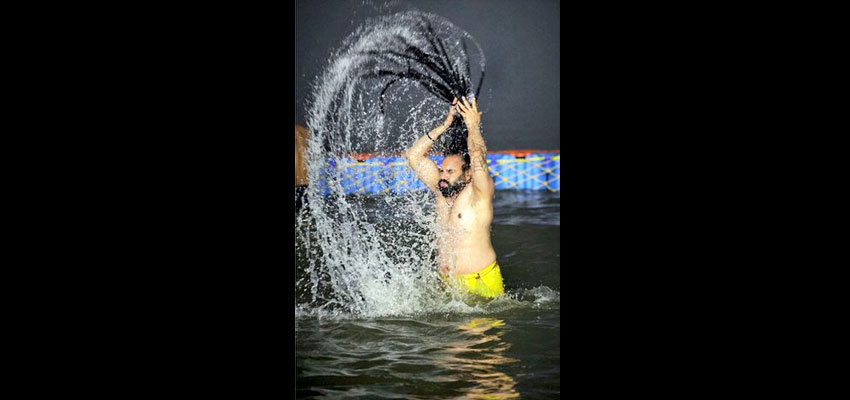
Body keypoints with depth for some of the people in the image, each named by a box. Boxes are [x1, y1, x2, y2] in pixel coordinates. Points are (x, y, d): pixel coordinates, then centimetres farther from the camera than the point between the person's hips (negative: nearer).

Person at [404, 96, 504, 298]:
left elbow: (478, 160, -27)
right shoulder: (442, 191, 9)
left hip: (481, 280, -6)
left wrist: (473, 126, -13)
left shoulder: (478, 192, -8)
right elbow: (413, 156, 9)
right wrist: (444, 126, 4)